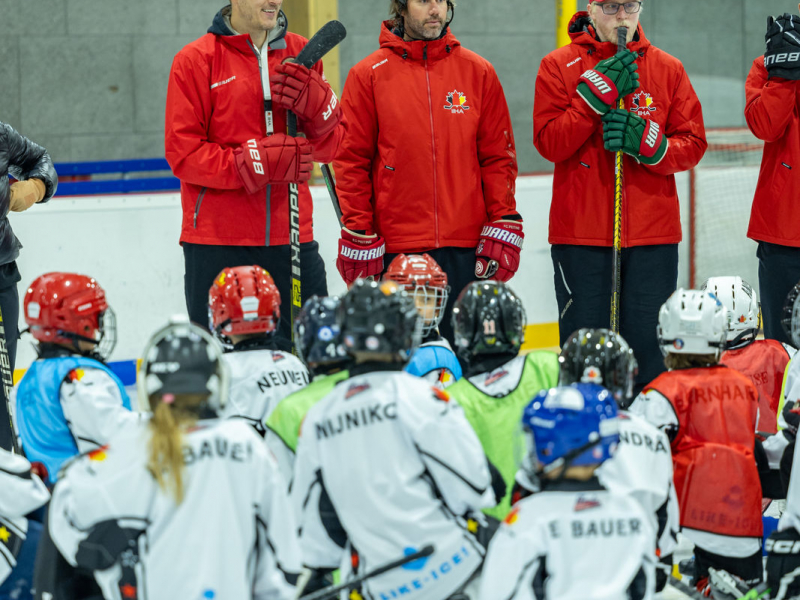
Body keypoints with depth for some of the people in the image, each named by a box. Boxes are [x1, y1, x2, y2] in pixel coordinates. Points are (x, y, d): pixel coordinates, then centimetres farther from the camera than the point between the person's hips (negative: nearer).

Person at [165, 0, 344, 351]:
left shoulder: (300, 55, 11)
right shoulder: (196, 59, -1)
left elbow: (329, 147, 9)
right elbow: (182, 154, -7)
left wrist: (313, 100, -11)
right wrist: (257, 161, -17)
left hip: (290, 236, 3)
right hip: (216, 241, -3)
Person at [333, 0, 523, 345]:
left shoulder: (478, 73, 8)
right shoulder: (368, 75, 3)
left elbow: (498, 156, 9)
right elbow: (352, 162, 3)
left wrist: (504, 228, 0)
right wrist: (358, 237, -3)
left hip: (464, 248, 1)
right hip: (395, 249, -1)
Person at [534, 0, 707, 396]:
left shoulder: (668, 70, 9)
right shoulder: (559, 67, 4)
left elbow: (693, 145, 5)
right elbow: (549, 143, -6)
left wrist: (647, 143, -14)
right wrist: (597, 92, -15)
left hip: (652, 236, 2)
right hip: (581, 236, -1)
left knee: (649, 350, 0)